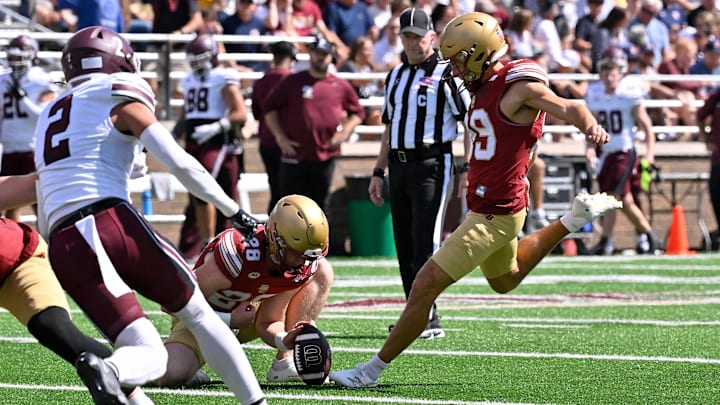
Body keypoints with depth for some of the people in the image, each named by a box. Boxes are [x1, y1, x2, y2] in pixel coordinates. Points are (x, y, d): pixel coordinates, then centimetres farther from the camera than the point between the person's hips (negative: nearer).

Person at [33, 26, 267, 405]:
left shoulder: (49, 120, 27)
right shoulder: (119, 101, 8)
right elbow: (180, 164, -4)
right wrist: (236, 213, 3)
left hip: (64, 249, 5)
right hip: (112, 225, -5)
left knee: (150, 355, -1)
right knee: (199, 315, 15)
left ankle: (104, 371, -34)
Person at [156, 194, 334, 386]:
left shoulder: (305, 266, -18)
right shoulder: (239, 254, -36)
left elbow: (268, 323, -11)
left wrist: (284, 341, -33)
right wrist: (229, 320, -28)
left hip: (248, 312, 6)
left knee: (322, 272, -6)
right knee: (171, 375, -36)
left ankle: (285, 363, -10)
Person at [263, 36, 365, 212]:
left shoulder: (341, 86, 8)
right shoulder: (293, 82, 4)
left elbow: (357, 113, 18)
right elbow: (269, 107, 6)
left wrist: (343, 133, 2)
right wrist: (280, 137, -3)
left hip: (325, 158, 2)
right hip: (295, 156, -2)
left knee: (320, 206, 9)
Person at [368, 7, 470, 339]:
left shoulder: (446, 75, -5)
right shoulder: (396, 76, 17)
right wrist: (378, 172, 20)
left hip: (432, 165, -7)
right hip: (399, 165, 7)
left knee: (425, 243, -13)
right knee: (405, 246, 8)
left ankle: (428, 319, -12)